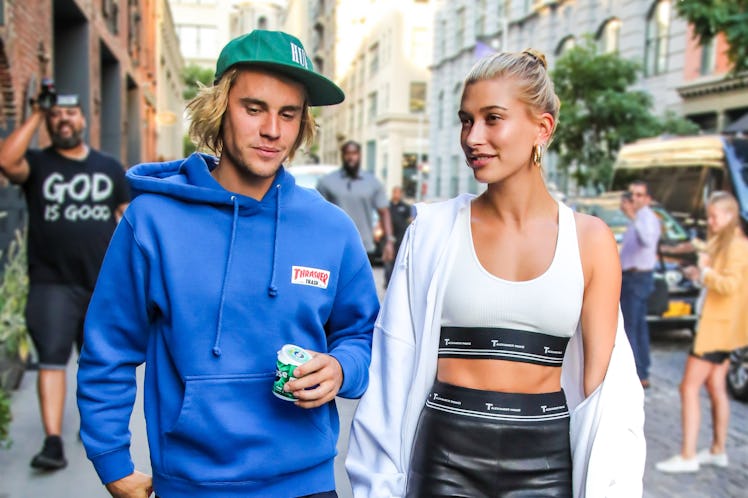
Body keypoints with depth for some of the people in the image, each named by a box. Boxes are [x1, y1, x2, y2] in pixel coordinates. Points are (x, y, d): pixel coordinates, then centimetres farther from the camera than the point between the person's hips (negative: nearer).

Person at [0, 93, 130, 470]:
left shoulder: (109, 168, 11)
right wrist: (35, 117, -12)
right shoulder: (37, 164, 3)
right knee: (51, 360, -7)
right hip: (52, 284, -2)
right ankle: (53, 442, -5)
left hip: (104, 283, 3)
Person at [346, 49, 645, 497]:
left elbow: (602, 382, 0)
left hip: (546, 462, 1)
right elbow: (396, 363, -1)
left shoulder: (590, 240, -3)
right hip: (445, 456, 0)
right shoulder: (434, 228, -4)